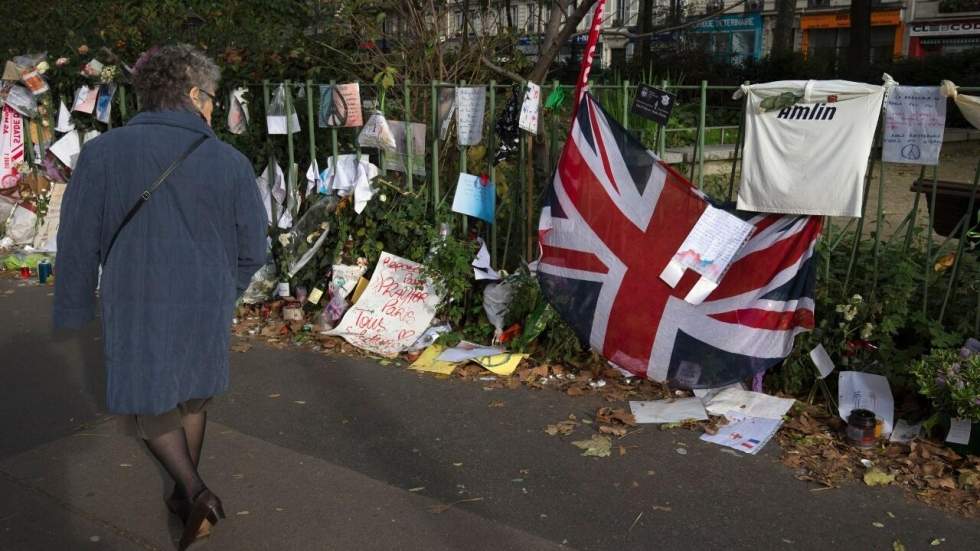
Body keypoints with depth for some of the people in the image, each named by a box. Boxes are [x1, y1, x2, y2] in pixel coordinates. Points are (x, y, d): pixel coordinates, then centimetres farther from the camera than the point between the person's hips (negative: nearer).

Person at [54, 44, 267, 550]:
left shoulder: (101, 154, -10)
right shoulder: (229, 162, -7)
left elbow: (78, 244, -5)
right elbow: (253, 248, -1)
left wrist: (73, 311, 8)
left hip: (136, 307, -2)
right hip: (206, 307, 2)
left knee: (147, 401, 16)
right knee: (192, 396, 21)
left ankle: (193, 490, 0)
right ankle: (186, 494, 35)